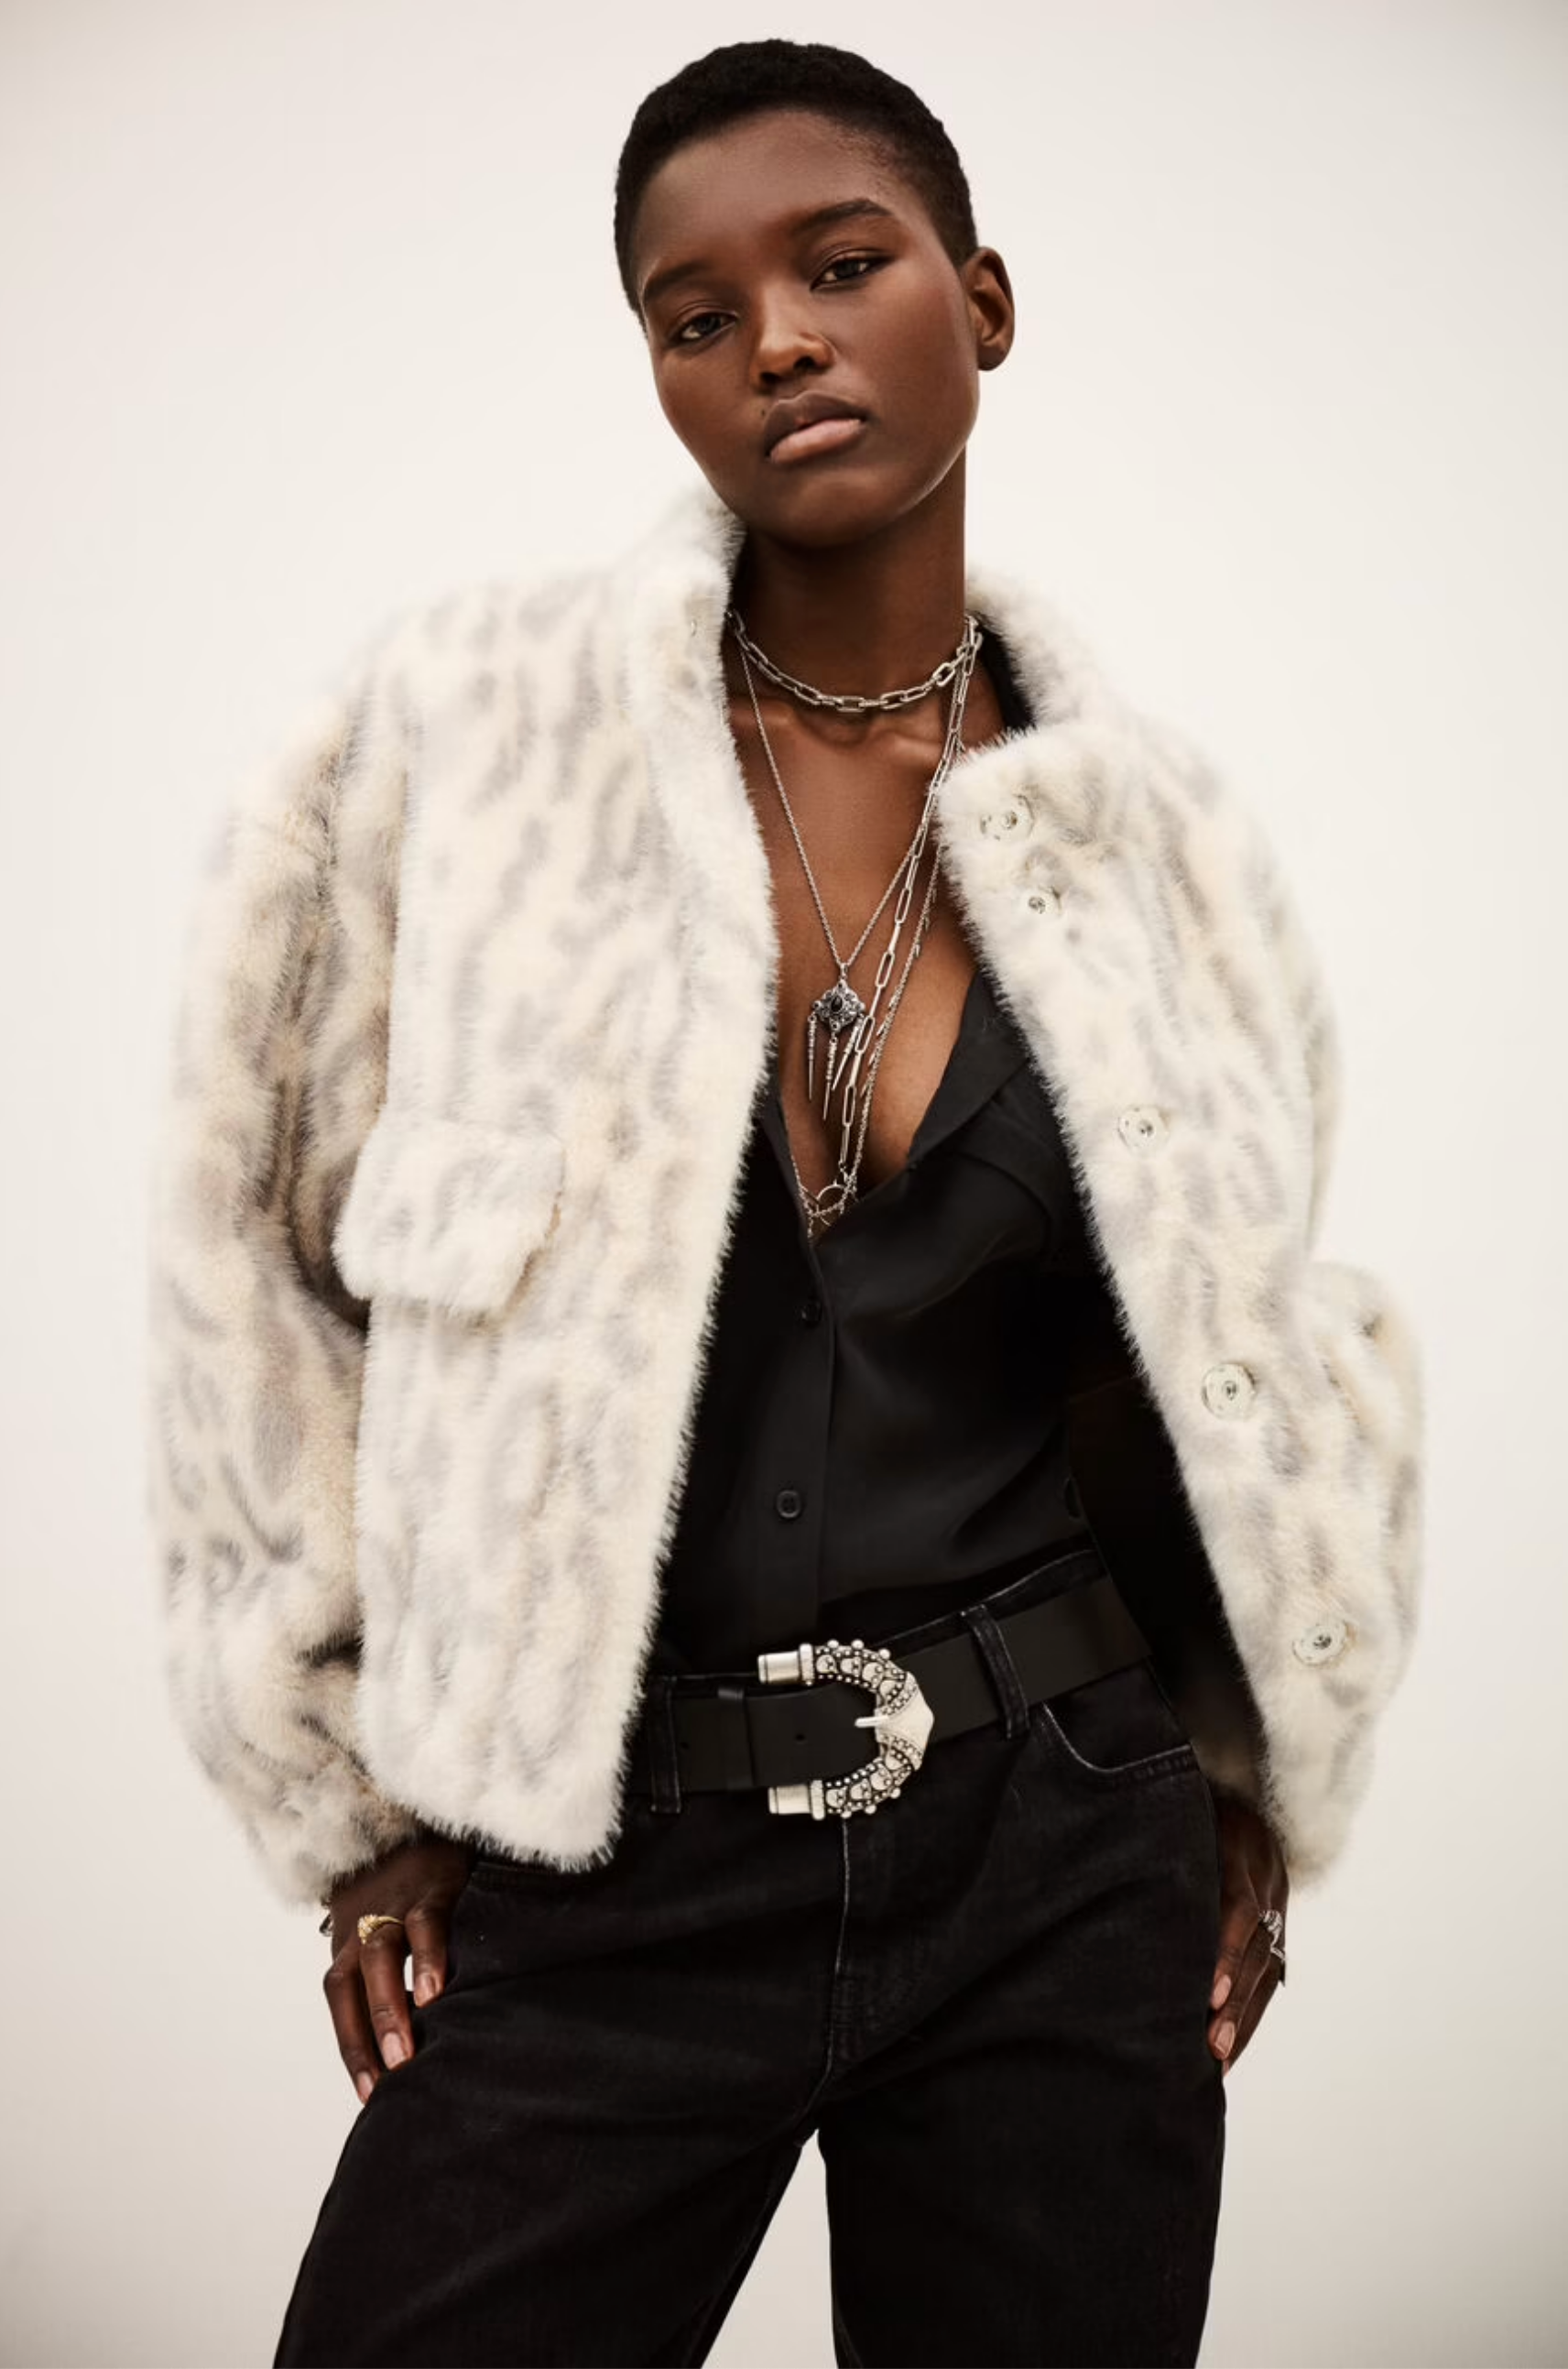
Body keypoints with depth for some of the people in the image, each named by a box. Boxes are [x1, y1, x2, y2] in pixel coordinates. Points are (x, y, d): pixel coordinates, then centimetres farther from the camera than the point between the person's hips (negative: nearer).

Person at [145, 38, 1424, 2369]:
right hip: (597, 1875, -1)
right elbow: (255, 1249, 1)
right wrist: (351, 1797, 2)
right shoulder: (467, 730, -5)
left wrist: (1252, 1789, 13)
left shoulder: (1145, 826, 2)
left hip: (1063, 1864, 2)